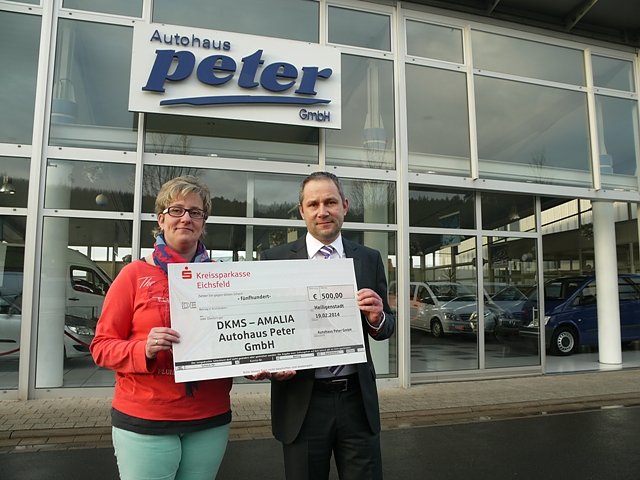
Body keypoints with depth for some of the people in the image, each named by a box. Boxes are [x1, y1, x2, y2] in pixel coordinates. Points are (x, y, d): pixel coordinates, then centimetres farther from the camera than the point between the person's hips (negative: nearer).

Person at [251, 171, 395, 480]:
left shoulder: (369, 259, 3)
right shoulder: (275, 259, -3)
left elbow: (386, 328, 7)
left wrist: (377, 319, -15)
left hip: (357, 399, 2)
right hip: (301, 401, -1)